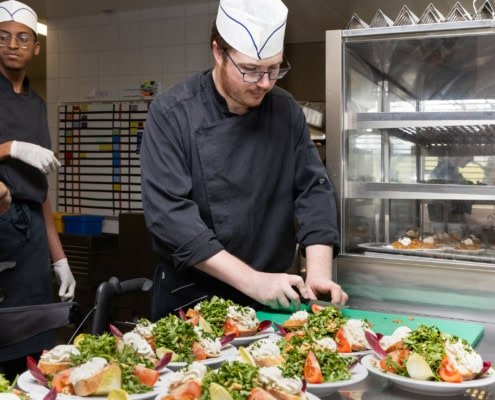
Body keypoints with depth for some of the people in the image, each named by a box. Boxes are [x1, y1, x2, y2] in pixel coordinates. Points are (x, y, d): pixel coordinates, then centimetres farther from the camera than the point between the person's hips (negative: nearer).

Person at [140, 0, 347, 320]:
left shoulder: (286, 111, -2)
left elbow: (314, 189, -3)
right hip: (190, 299, -3)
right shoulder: (171, 114, -15)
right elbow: (169, 214, -21)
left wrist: (319, 273, -19)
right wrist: (252, 281, -26)